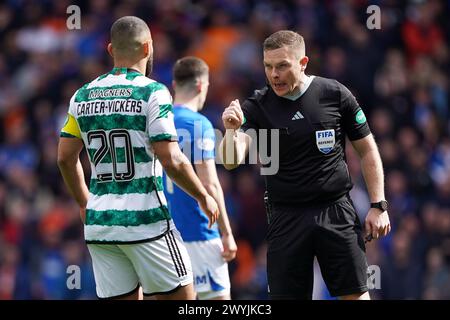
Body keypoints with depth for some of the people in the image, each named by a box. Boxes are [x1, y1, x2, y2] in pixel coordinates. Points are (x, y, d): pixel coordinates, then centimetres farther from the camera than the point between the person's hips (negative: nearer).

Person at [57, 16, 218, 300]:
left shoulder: (83, 96, 8)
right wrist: (203, 197, 2)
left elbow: (66, 158, 12)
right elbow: (172, 161, -13)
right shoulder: (153, 92, -9)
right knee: (180, 297, 5)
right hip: (145, 221, -6)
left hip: (98, 223, 6)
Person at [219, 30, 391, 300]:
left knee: (356, 294, -4)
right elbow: (232, 161, -13)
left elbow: (367, 150, 7)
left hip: (336, 213, -1)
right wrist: (232, 130, -34)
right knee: (286, 296, 0)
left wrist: (378, 206, 1)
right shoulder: (257, 107, -1)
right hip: (286, 217, 1)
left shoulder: (335, 94, -1)